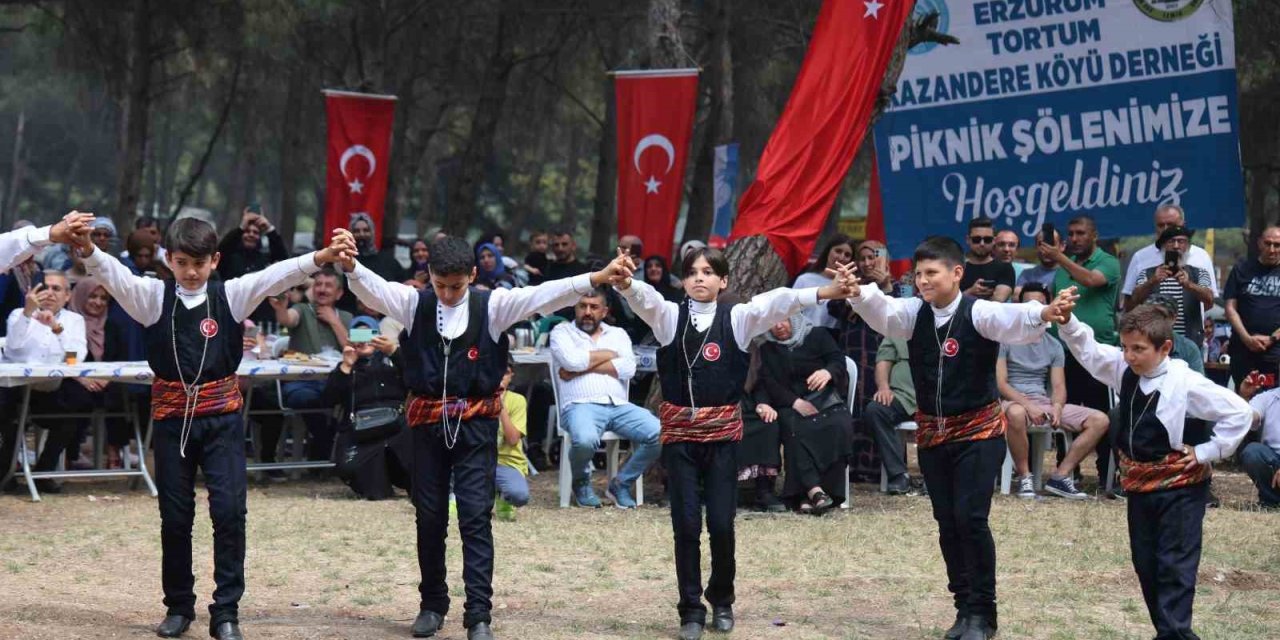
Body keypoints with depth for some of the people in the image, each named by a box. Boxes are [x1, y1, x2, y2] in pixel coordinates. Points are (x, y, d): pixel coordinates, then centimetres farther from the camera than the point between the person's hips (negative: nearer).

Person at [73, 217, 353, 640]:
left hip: (222, 416, -1)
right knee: (174, 515, 7)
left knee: (229, 509, -9)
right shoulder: (154, 297, 2)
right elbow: (114, 274, -13)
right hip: (172, 416, 1)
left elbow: (277, 276, -11)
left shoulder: (232, 295, 1)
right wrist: (87, 250, -35)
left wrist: (322, 257, -27)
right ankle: (179, 606, 22)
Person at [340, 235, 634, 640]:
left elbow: (543, 295, -13)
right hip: (428, 421, 2)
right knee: (429, 516, 10)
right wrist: (349, 266, -37)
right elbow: (374, 289, -14)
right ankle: (432, 604, 23)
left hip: (475, 423, -2)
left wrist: (596, 279, -26)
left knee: (475, 516, -6)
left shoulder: (492, 305, -3)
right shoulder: (414, 304, 1)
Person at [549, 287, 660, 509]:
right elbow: (572, 360, -8)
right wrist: (609, 354, 6)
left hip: (619, 405, 4)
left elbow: (628, 368, 3)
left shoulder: (617, 334, 23)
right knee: (585, 439, -39)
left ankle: (621, 484, -1)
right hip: (581, 405, -4)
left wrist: (584, 367, -3)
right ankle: (581, 483, -2)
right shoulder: (562, 331, 14)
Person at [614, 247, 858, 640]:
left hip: (722, 430, 0)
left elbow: (775, 303, -14)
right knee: (686, 524, 0)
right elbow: (645, 298, -17)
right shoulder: (669, 316, 3)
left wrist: (824, 293, -29)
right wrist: (624, 282, -41)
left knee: (721, 523, 0)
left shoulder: (737, 318, 2)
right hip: (679, 430, 0)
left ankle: (722, 600, 23)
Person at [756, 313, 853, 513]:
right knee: (793, 427, -35)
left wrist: (828, 372, -25)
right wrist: (795, 402, -14)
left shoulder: (818, 337, 14)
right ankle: (814, 490, -46)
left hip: (826, 401, -1)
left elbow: (839, 361, 1)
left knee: (839, 426, -33)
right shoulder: (767, 350, 17)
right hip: (791, 406, 1)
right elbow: (768, 383, 3)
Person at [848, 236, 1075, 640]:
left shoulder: (978, 313, -15)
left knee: (970, 518, -11)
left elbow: (1014, 319, -33)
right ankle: (965, 607, 21)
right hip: (932, 432, 5)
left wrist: (1045, 313, -55)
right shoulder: (915, 314, -1)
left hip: (978, 430, -5)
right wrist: (857, 293, -40)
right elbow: (882, 311, -18)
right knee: (947, 523, 9)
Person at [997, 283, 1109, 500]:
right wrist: (1028, 405, -23)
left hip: (1044, 401, 6)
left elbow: (1059, 386, 8)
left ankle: (1060, 475, -14)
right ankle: (1024, 477, -24)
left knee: (1100, 420, -11)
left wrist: (1057, 407, -15)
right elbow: (1000, 383, -9)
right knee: (1016, 414, -44)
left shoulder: (1054, 346, 15)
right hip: (1014, 401, -6)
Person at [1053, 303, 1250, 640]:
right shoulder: (1124, 371, -1)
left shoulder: (1186, 384, -19)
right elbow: (1088, 350, 0)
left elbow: (1239, 412, -17)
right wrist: (1067, 322, -20)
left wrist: (1207, 452, -14)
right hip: (1139, 484, 7)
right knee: (1145, 563, 12)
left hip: (1179, 487, -7)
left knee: (1175, 564, -5)